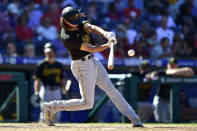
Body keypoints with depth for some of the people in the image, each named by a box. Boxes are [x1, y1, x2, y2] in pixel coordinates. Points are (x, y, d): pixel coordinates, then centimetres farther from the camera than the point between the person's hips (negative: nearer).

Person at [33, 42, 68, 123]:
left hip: (57, 91, 5)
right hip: (46, 91, -5)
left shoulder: (59, 65, 14)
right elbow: (37, 81, -3)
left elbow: (63, 80, 16)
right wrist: (36, 94, -13)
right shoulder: (41, 65, 1)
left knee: (57, 115, 3)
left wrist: (65, 93, 6)